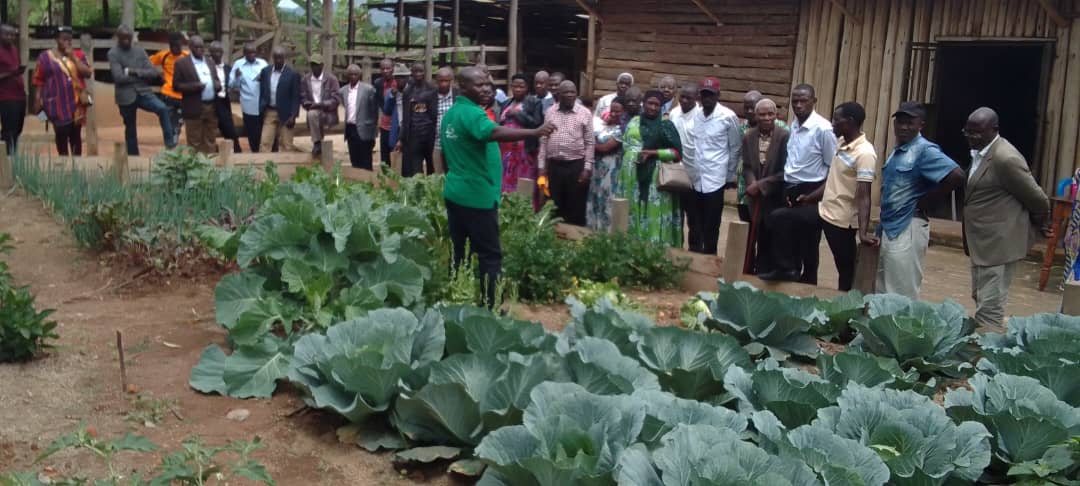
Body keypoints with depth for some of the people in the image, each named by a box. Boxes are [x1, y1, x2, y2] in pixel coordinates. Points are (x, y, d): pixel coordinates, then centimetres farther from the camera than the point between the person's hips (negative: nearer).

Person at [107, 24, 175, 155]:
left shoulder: (140, 51, 6)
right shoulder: (113, 54, -5)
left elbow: (153, 72, -2)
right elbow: (119, 77, -17)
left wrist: (135, 72, -14)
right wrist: (142, 75, -8)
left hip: (143, 92, 2)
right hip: (126, 96, -2)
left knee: (162, 109, -26)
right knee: (130, 130, 8)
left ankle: (170, 142, -21)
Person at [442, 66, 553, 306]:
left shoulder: (451, 113, 14)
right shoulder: (472, 113, -17)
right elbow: (494, 132, -37)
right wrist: (535, 132, -45)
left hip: (454, 192, 9)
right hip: (477, 195, -9)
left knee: (457, 251, 14)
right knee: (490, 255, -4)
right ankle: (491, 305, -3)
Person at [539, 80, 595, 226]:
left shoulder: (585, 113, 0)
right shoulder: (550, 112, 7)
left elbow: (590, 142, -1)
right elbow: (544, 141, 9)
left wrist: (587, 168, -7)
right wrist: (542, 165, 5)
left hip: (576, 165, -2)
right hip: (554, 165, 2)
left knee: (576, 207, 2)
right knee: (555, 206, 9)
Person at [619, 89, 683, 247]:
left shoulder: (666, 125, -1)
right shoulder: (634, 121, 13)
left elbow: (676, 152, -5)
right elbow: (625, 144, 20)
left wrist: (653, 153, -14)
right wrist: (633, 155, 2)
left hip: (656, 176, -4)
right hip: (633, 175, 4)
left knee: (655, 213, -6)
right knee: (633, 210, 6)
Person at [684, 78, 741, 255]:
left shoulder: (728, 117, -5)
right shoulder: (694, 115, 5)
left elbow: (736, 148, 3)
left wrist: (729, 175, 5)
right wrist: (684, 169, 8)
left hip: (714, 180, -3)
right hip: (691, 179, 4)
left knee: (711, 226, 3)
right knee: (694, 224, 11)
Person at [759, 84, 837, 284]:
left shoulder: (823, 129, -16)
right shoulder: (793, 126, 8)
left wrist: (813, 196, -16)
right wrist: (787, 189, 5)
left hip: (811, 194, -7)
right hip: (791, 191, 7)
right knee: (792, 240, 13)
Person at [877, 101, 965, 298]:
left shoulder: (925, 150, -13)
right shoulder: (897, 151, 13)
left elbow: (956, 176, -23)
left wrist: (924, 203, -15)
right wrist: (881, 225, 10)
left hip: (908, 229, -9)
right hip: (888, 228, 9)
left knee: (902, 296, -2)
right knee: (882, 292, 16)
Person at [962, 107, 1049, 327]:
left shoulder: (1006, 159, -21)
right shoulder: (979, 152, 8)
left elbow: (1039, 201, -14)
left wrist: (1031, 230, 3)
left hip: (999, 244, -10)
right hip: (982, 243, 10)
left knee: (989, 308, -8)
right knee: (980, 299, 20)